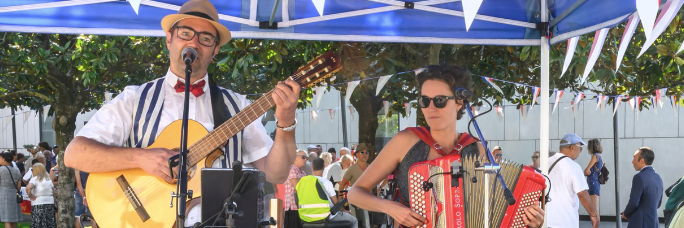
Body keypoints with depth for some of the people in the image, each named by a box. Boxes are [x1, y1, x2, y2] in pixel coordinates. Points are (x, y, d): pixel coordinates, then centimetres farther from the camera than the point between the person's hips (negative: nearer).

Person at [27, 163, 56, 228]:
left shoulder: (35, 179, -5)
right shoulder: (48, 179, 13)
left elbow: (28, 187, -22)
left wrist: (30, 195, -9)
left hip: (38, 204, -5)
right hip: (50, 202, 5)